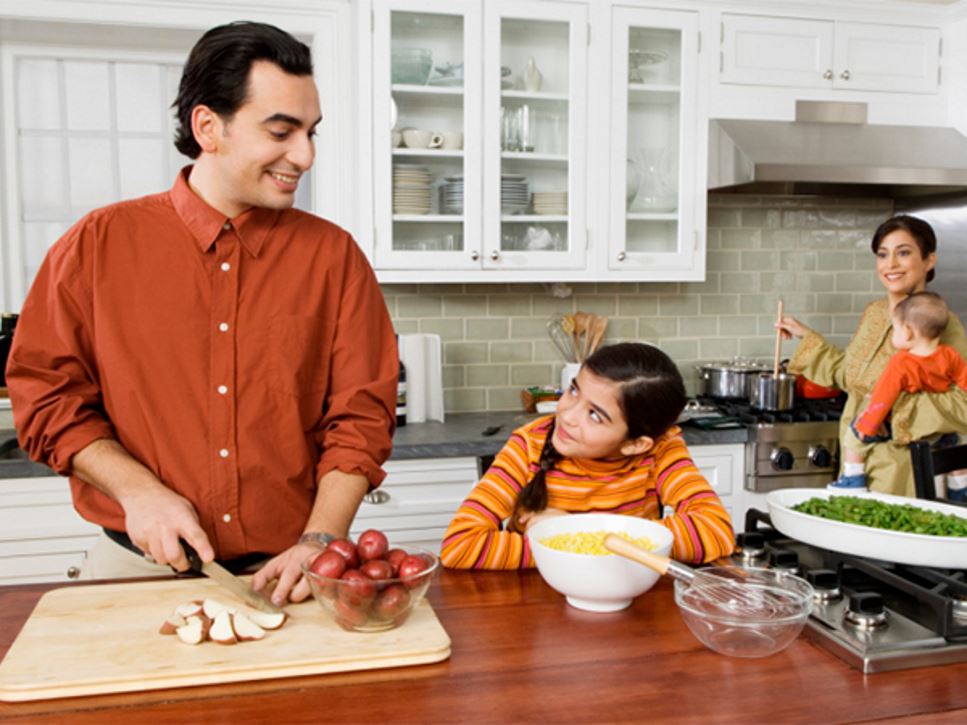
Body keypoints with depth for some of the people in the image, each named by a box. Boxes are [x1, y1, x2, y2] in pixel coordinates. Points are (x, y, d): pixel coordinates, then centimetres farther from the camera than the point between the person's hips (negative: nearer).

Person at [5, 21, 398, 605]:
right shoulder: (98, 245, 2)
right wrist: (138, 491, -9)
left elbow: (360, 416, -1)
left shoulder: (334, 255, 1)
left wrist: (319, 542, -12)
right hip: (138, 567, 0)